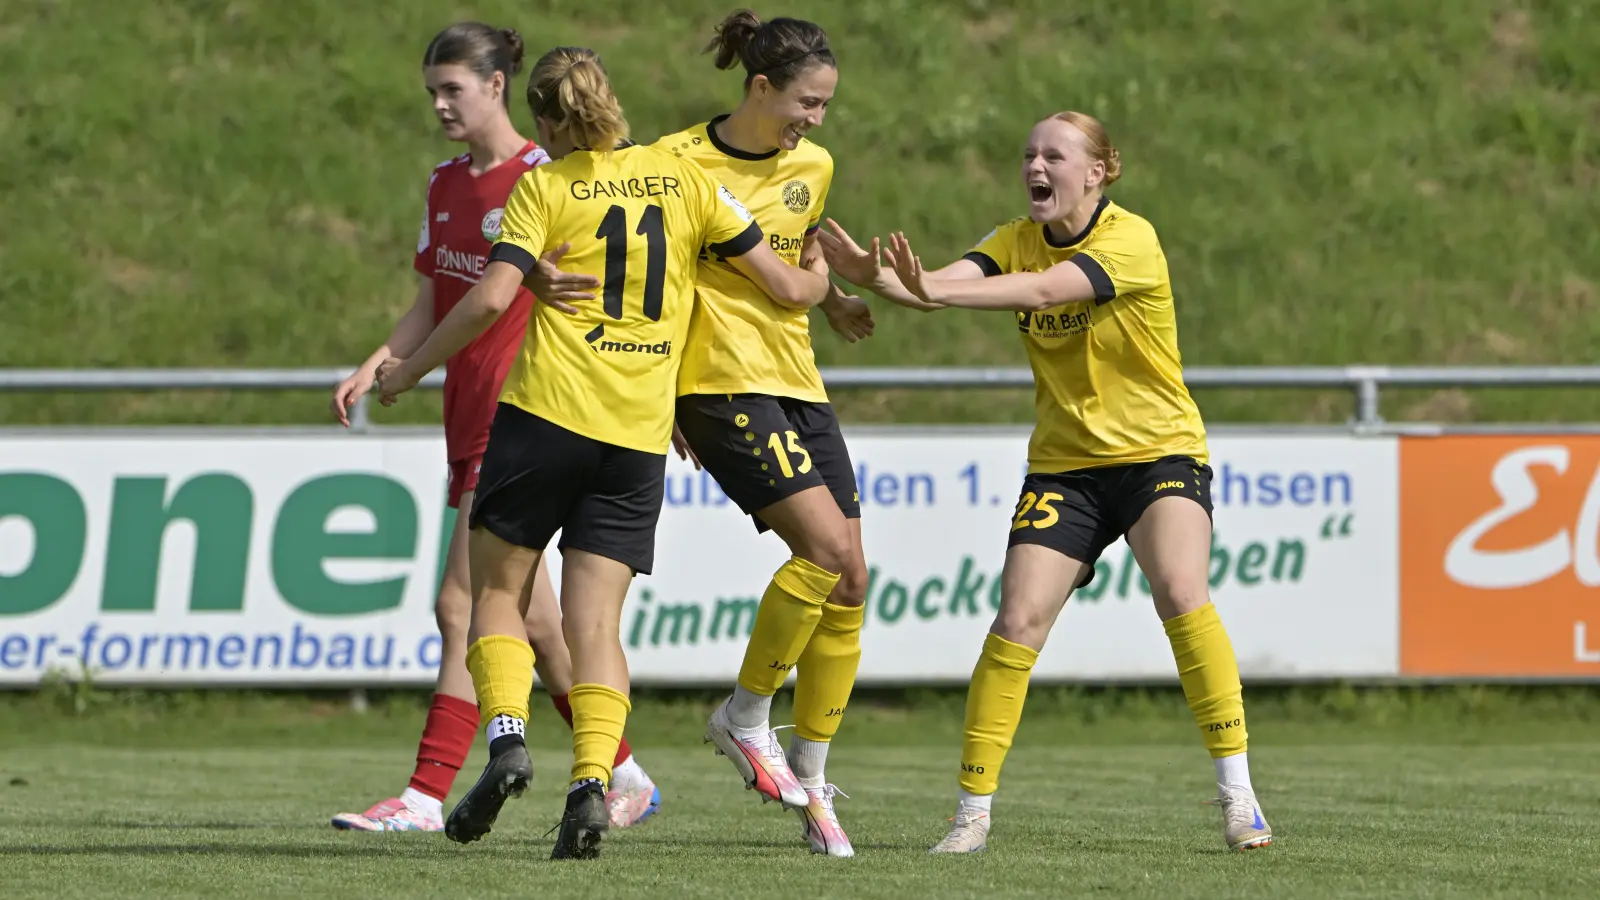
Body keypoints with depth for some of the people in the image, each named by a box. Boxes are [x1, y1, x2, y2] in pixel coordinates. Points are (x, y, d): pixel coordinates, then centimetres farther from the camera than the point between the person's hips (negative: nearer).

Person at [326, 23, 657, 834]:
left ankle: (427, 796, -13)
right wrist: (375, 367, 3)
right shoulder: (446, 183, 13)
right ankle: (625, 777, 23)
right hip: (469, 416, 8)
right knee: (530, 620, 13)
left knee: (462, 606, -13)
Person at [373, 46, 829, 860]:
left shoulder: (544, 188, 1)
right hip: (641, 429, 3)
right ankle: (591, 783, -15)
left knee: (496, 589, 12)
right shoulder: (684, 180, 10)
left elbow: (491, 298, -10)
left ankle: (506, 739, -9)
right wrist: (821, 283, 34)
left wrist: (409, 370, 2)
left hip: (546, 408, -3)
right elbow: (787, 287, 11)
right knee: (595, 617, 2)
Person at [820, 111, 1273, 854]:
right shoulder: (1018, 241, 1)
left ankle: (1237, 794, -17)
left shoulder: (1130, 239, -16)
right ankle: (972, 812, -1)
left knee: (1181, 592, -25)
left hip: (1159, 451, -4)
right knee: (1018, 619, -9)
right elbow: (950, 282, -16)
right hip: (1064, 464, 4)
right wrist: (875, 277, -38)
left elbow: (1042, 291, -32)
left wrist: (936, 290, -45)